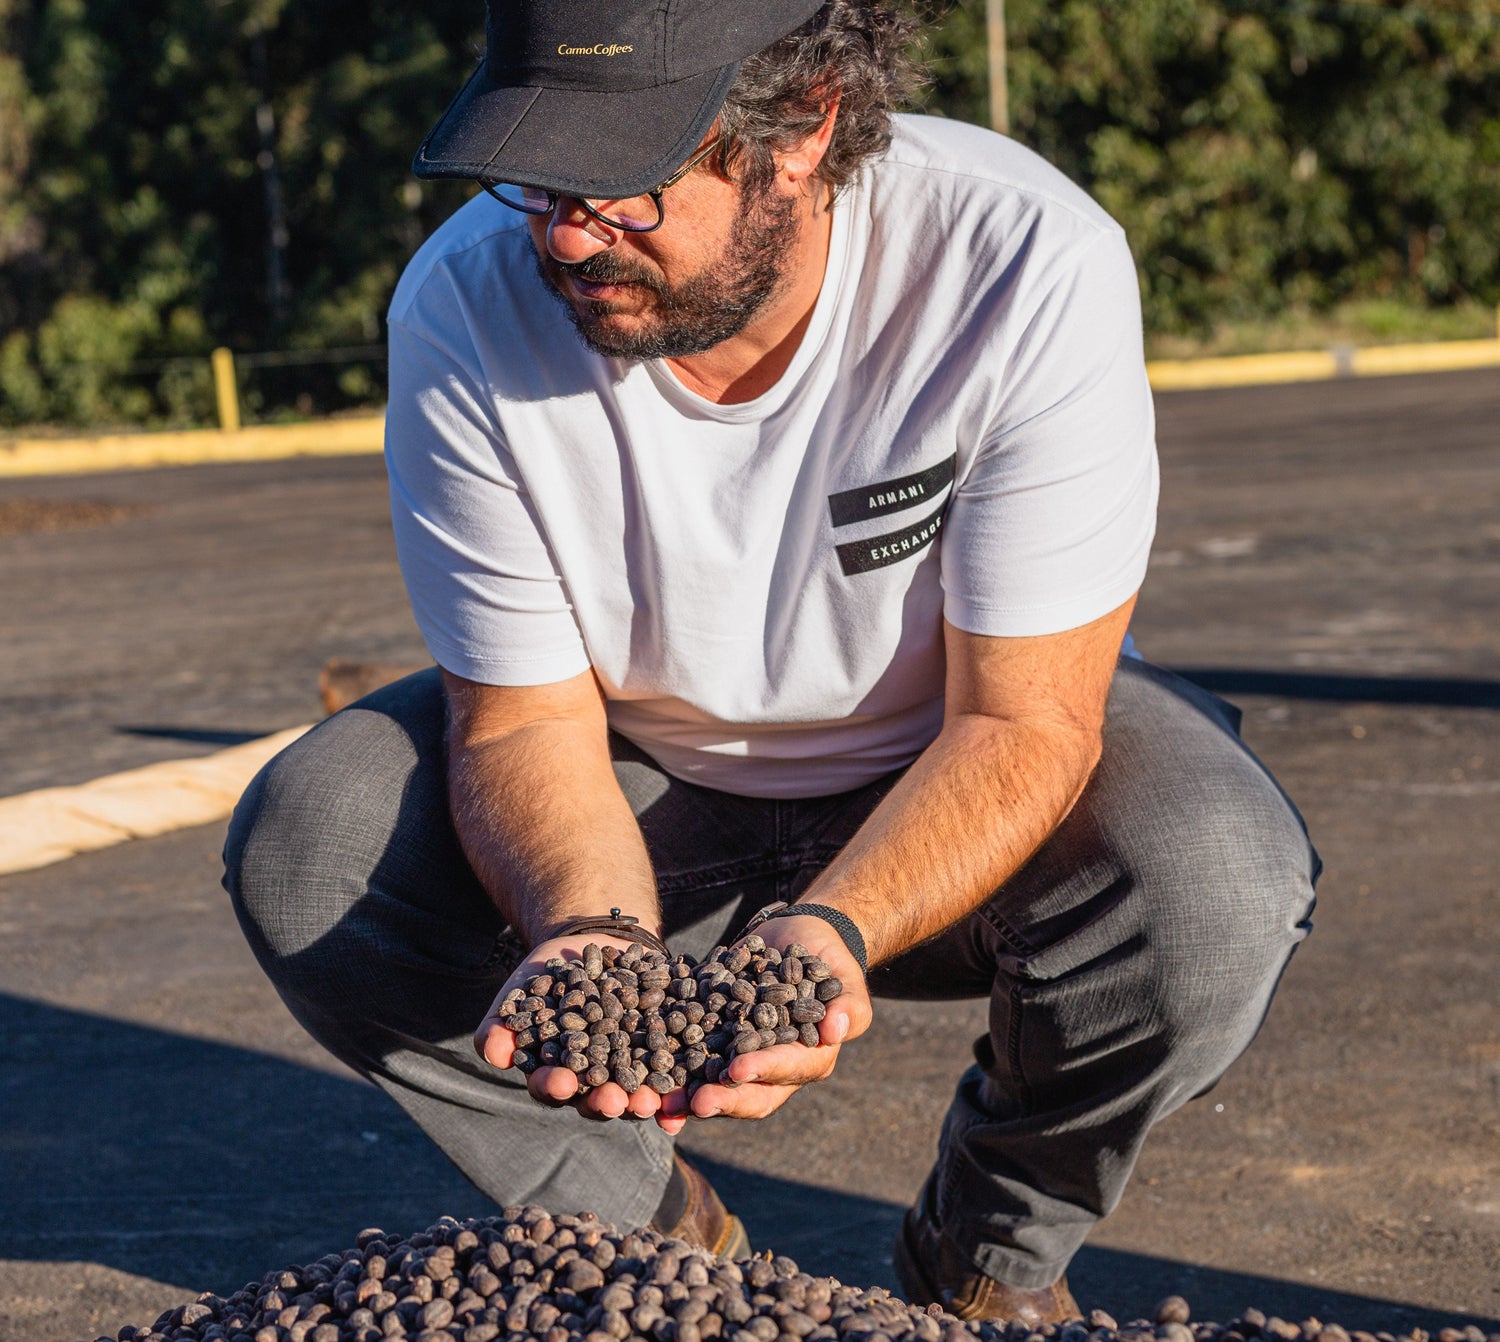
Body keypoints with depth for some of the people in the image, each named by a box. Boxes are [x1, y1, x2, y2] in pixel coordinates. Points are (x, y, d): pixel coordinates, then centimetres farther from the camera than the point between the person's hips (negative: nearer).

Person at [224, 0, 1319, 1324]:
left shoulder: (1032, 265, -30)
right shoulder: (465, 305, -23)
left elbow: (1020, 720, -27)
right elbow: (525, 720, -18)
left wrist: (828, 932, -45)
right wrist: (589, 932, -40)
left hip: (946, 779, -2)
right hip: (647, 776, 2)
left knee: (1212, 888, -33)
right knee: (302, 847, -22)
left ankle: (994, 1256, 1)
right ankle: (655, 1236, 3)